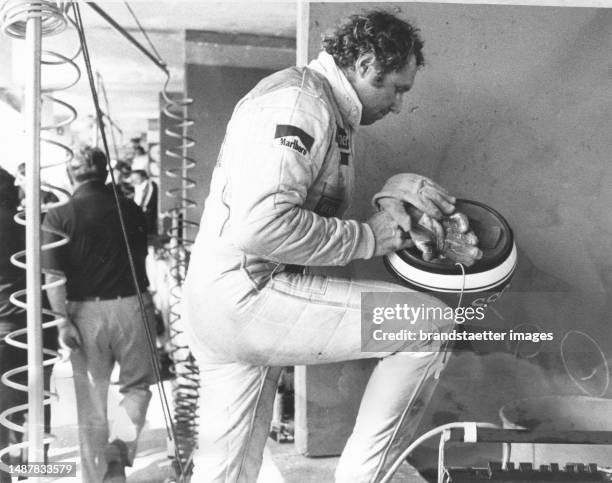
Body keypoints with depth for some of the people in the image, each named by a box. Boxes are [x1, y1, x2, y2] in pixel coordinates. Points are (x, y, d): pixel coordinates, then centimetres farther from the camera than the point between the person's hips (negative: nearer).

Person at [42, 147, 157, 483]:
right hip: (130, 305, 1)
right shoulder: (129, 209, 3)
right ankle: (120, 443, -6)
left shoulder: (58, 217, -4)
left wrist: (62, 321, -12)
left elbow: (53, 274, -12)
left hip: (86, 312, -1)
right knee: (137, 384, 18)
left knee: (91, 404, 11)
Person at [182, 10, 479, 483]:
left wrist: (389, 197, 3)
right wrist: (368, 237, -16)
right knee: (426, 324, -7)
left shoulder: (329, 110, 19)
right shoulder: (297, 101, -14)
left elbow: (319, 211, 19)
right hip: (249, 295, -11)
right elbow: (260, 225, -26)